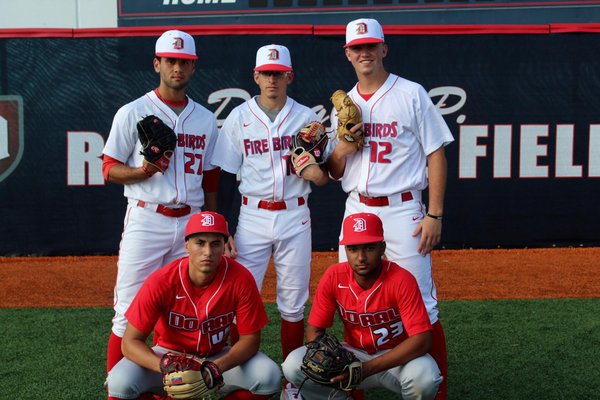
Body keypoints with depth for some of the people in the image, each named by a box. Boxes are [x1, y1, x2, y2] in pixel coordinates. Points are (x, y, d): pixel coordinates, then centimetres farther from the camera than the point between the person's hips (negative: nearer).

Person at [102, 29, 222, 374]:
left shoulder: (206, 119, 12)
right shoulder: (132, 113, 1)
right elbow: (110, 170, 1)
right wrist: (144, 171, -18)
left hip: (191, 224, 4)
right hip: (146, 220, -4)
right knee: (130, 313, -5)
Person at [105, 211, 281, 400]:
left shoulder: (241, 279, -21)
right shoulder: (161, 282, -23)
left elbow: (250, 338, -13)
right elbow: (131, 341, -20)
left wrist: (217, 367, -32)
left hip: (219, 358, 1)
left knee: (269, 376, -25)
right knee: (120, 382, -29)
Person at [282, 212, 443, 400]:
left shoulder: (402, 280, -23)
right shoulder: (333, 277, -13)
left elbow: (422, 340, -27)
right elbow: (314, 330, -5)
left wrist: (367, 368, -35)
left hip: (397, 357, -2)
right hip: (353, 355, 3)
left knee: (424, 377, -37)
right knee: (294, 366, -20)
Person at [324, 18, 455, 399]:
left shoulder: (411, 94, -1)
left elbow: (436, 155, -3)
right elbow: (334, 172, 15)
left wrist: (434, 214, -10)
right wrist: (342, 148, -7)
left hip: (402, 210, -5)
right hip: (356, 209, 5)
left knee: (421, 305, -6)